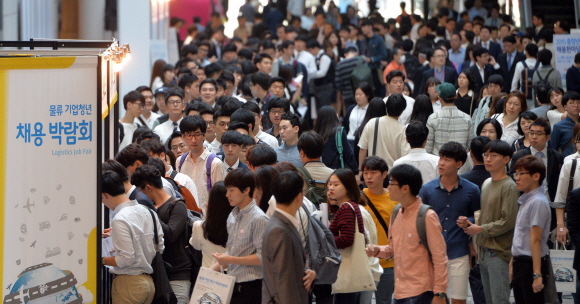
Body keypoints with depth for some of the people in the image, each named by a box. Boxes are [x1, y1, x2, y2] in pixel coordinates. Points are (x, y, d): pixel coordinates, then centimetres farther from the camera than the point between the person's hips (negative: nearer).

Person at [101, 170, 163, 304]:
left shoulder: (119, 220, -18)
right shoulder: (148, 212, 7)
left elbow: (126, 259, -21)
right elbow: (160, 249, 12)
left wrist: (102, 260, -8)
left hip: (129, 283, -8)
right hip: (149, 281, 8)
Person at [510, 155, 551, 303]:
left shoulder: (538, 202, -16)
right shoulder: (525, 201, 14)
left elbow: (535, 240, -20)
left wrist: (537, 274, -22)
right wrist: (513, 263, 20)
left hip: (532, 263, -10)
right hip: (520, 263, 10)